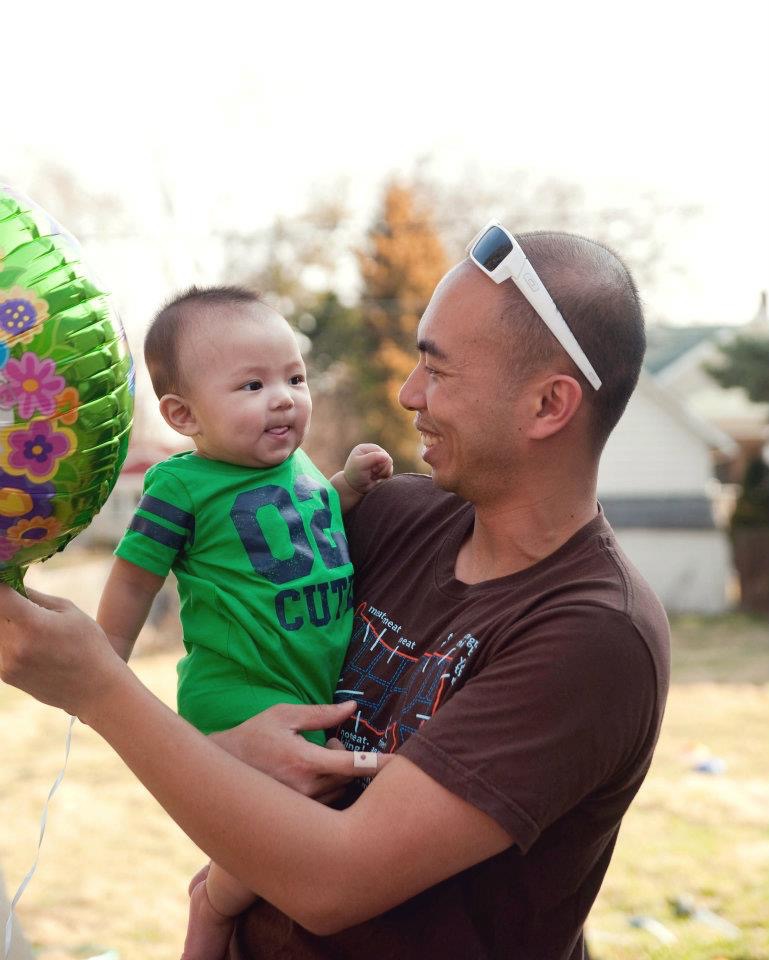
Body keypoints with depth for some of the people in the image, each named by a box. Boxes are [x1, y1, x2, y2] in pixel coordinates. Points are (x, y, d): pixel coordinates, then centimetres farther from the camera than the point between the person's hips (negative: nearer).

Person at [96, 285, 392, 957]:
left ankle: (220, 878, 38)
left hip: (326, 688, 8)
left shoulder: (299, 463, 7)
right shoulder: (184, 487, -12)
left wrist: (349, 486, 10)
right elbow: (133, 583, -3)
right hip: (241, 695, -8)